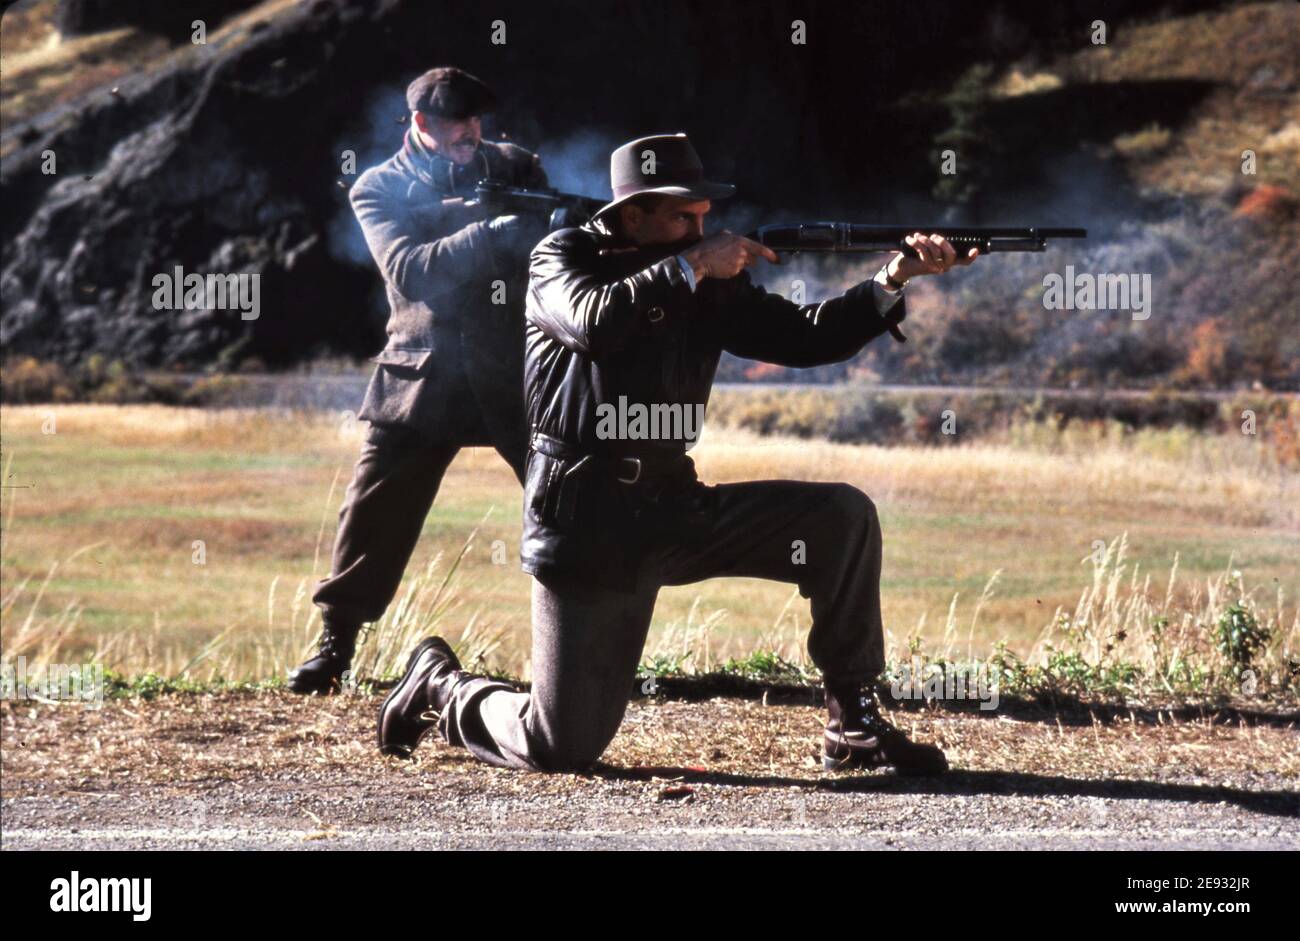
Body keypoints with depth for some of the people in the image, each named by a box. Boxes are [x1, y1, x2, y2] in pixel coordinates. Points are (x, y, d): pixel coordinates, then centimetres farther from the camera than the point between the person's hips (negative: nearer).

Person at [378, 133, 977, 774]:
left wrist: (892, 281, -9)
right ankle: (440, 685, 25)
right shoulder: (562, 258, -2)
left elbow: (800, 336, 4)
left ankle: (854, 727, -2)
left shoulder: (708, 284, 11)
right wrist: (692, 265, -18)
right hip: (588, 522, -5)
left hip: (673, 507, 5)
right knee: (561, 749, -8)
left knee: (843, 516, -10)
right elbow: (594, 322, -24)